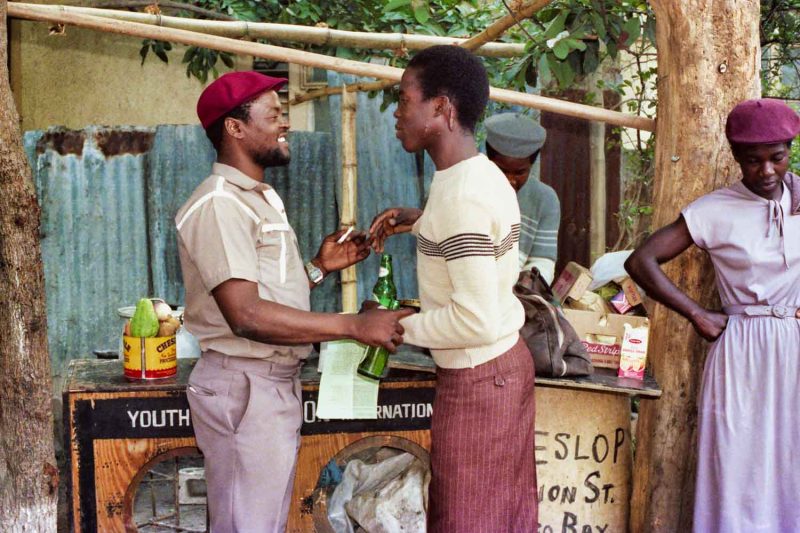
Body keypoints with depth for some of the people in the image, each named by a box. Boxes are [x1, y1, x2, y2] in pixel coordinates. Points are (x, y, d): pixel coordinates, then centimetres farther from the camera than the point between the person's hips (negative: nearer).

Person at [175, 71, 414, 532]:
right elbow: (246, 316, -26)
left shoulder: (260, 199, 18)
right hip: (244, 386, -10)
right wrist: (355, 326, -26)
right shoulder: (219, 204, -17)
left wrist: (320, 267, 7)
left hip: (276, 383, 10)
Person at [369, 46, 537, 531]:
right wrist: (419, 221, 14)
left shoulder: (463, 196, -24)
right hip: (505, 362, 9)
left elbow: (476, 320, -27)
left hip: (477, 378, -9)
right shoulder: (483, 174, 5)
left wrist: (399, 327, -13)